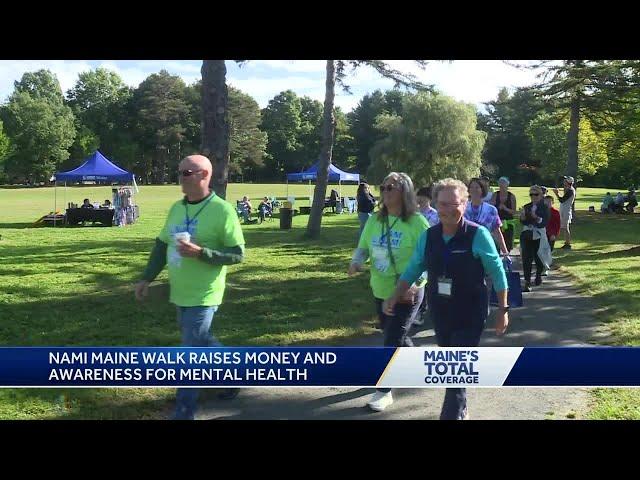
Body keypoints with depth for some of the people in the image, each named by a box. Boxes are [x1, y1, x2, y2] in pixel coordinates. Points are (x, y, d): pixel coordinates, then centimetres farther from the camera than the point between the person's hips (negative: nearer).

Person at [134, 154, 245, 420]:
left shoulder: (222, 210, -15)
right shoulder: (176, 208, 6)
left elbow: (238, 254, -15)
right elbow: (162, 245, 15)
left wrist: (201, 253, -27)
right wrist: (146, 278, 9)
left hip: (203, 296, -7)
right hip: (180, 294, 7)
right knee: (202, 342, 22)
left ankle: (183, 413, 9)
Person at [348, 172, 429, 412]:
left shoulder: (416, 222, -16)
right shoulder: (374, 220, 1)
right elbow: (363, 248, 9)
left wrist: (415, 282, -29)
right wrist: (356, 262, -13)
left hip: (407, 294, -6)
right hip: (381, 291, 6)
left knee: (392, 340, -6)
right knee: (395, 336, 22)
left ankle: (384, 391, 8)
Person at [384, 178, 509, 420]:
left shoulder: (478, 235, -14)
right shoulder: (428, 236, -1)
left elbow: (497, 273, -8)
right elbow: (412, 270, 8)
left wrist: (503, 309, -6)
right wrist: (394, 298, 1)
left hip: (469, 315, -5)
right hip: (439, 313, 5)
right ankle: (460, 410, 41)